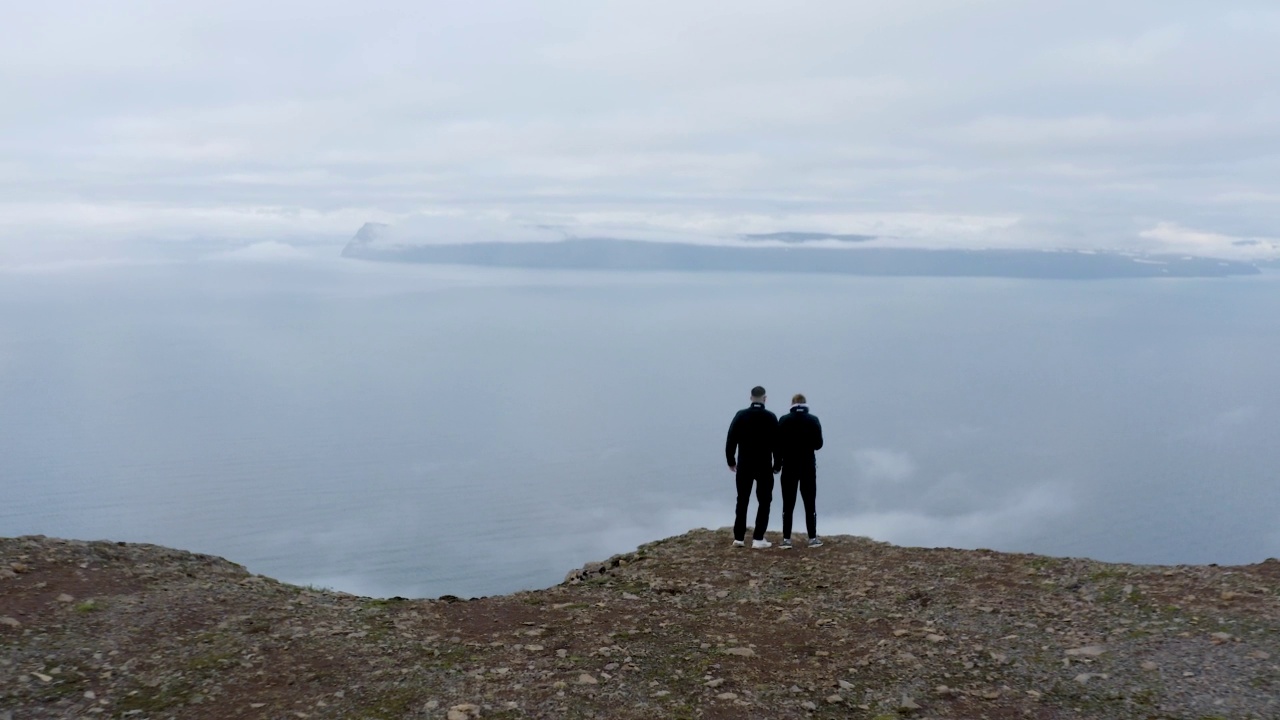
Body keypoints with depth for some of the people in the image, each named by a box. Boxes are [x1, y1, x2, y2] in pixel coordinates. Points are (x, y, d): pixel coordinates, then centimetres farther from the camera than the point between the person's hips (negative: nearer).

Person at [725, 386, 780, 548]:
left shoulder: (741, 415, -1)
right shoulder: (771, 417, -5)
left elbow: (731, 440, -1)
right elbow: (777, 443, -4)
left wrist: (731, 461, 9)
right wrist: (777, 464, 6)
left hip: (744, 465, 2)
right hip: (764, 466, -2)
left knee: (742, 500, 11)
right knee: (764, 501, 6)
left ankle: (739, 537, 9)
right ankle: (758, 538, -1)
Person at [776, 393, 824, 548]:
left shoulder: (784, 420, -3)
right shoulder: (813, 420, -3)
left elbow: (778, 443, -4)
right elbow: (818, 444, -1)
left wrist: (779, 461, 11)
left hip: (789, 466, 0)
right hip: (808, 467, 0)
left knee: (788, 504, 3)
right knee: (810, 503, 6)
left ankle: (786, 539, 0)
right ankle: (813, 538, 6)